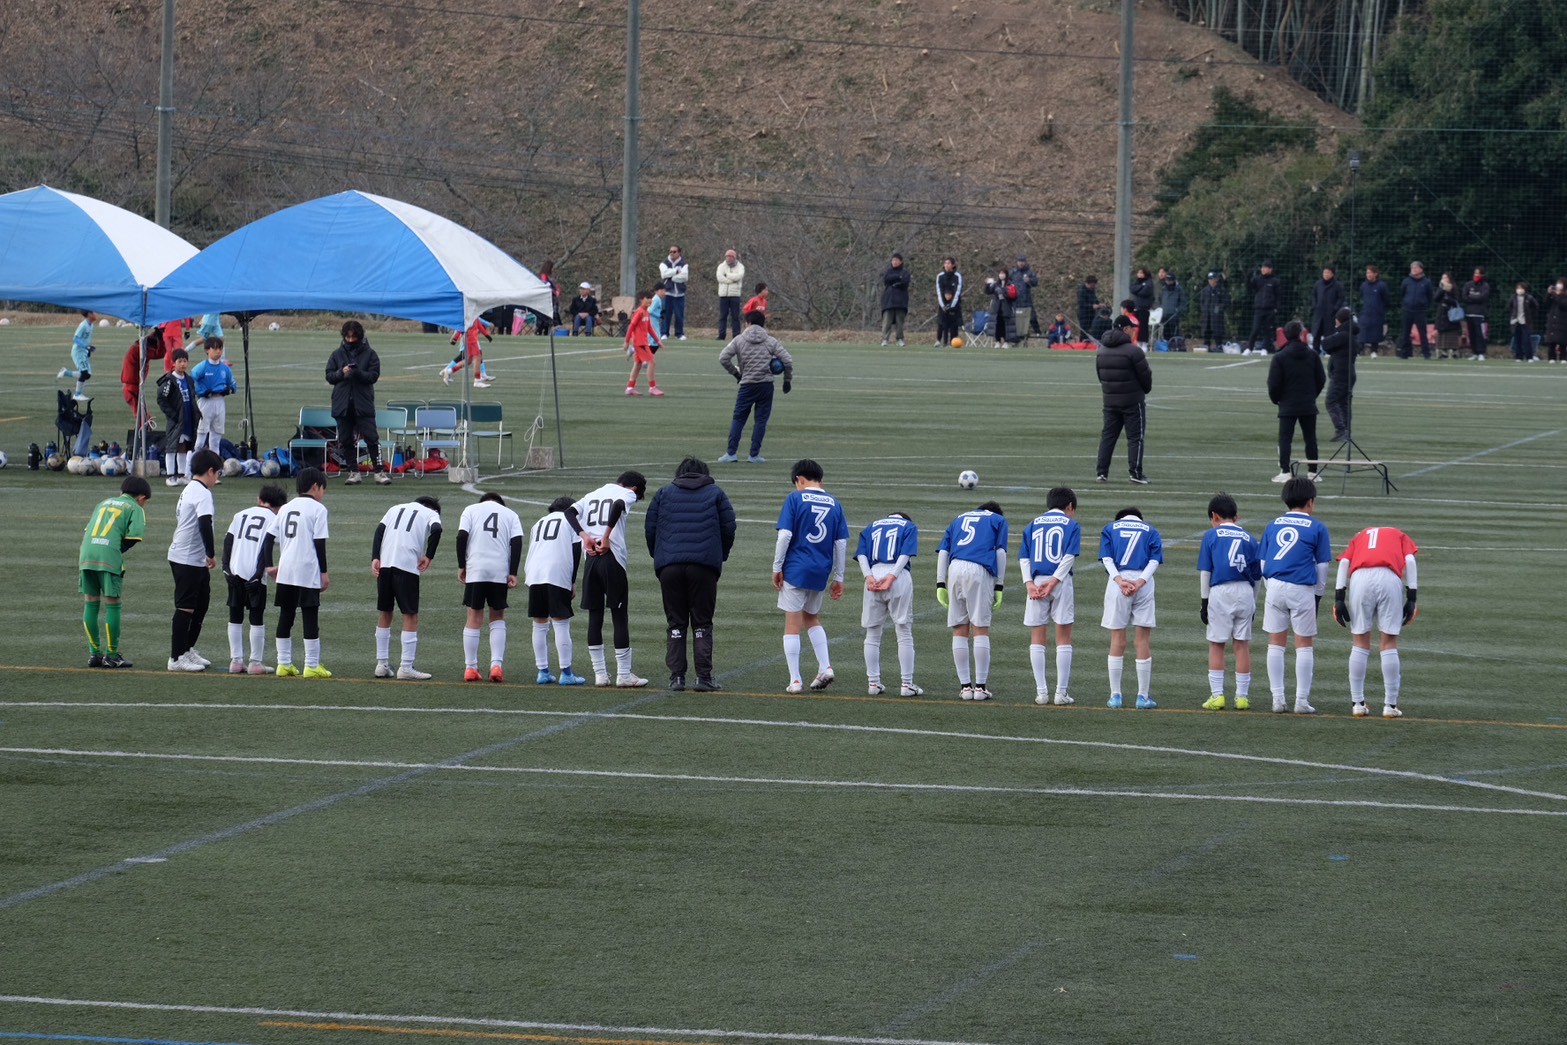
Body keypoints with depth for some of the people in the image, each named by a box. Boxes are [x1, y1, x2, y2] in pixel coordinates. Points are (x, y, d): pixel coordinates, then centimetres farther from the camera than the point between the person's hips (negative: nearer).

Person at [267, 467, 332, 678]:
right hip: (308, 571, -6)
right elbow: (319, 543, -9)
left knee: (285, 615, 10)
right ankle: (312, 666, -2)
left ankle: (284, 663, 11)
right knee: (310, 616, -2)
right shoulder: (318, 509, -4)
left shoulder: (285, 509, 15)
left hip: (285, 571, 6)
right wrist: (324, 572, -5)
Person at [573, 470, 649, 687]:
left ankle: (600, 674, 10)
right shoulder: (627, 494, 4)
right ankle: (624, 675, 2)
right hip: (612, 558, -5)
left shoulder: (593, 495, 21)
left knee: (595, 616, 9)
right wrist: (606, 538, -14)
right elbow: (618, 506, -19)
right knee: (620, 616, 1)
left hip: (591, 560, 5)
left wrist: (585, 536, -1)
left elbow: (570, 513, 8)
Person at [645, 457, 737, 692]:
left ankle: (676, 676, 1)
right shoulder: (715, 493, 12)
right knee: (702, 623, 4)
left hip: (669, 565, 1)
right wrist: (721, 557, 21)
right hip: (704, 565, -1)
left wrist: (658, 557, 22)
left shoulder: (664, 494, 16)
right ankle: (704, 676, -4)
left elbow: (650, 528, 11)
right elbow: (729, 527, 8)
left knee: (675, 623, 7)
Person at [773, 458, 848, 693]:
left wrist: (776, 568, -5)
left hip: (796, 569, -5)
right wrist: (838, 578, 12)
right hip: (821, 573, 5)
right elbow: (842, 543, 8)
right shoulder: (834, 504, 8)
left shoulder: (795, 499, -5)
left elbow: (785, 535, -12)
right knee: (812, 619, 24)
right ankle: (825, 667, 11)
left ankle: (795, 680, 0)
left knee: (793, 626, 2)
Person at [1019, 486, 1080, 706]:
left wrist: (1029, 583, -5)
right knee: (1063, 638, 4)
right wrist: (1054, 581, -12)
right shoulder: (1071, 525, 6)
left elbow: (1023, 557, 5)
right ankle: (1061, 693, 1)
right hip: (1062, 583, -2)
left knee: (1037, 638, 8)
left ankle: (1041, 692, 3)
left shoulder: (1033, 525, 16)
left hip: (1036, 583, 2)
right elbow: (1070, 555, -8)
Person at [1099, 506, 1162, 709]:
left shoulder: (1109, 529, 17)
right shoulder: (1150, 531, 17)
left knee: (1117, 640, 5)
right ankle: (1143, 696, 4)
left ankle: (1115, 695, 5)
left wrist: (1120, 580, -12)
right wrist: (1140, 582, -11)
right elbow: (1154, 560, 1)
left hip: (1117, 582, 0)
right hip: (1143, 582, 0)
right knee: (1143, 640, 4)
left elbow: (1106, 559, 1)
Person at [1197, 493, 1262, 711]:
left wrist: (1204, 601, 7)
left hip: (1220, 592, -3)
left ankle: (1216, 695, 2)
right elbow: (1257, 574, 13)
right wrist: (1253, 603, 21)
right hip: (1245, 593, 3)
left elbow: (1205, 572, 3)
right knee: (1242, 644, 7)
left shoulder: (1211, 535, 6)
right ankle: (1242, 696, 9)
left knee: (1216, 644, 5)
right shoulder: (1249, 538, 13)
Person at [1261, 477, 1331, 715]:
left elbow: (1263, 565, 14)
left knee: (1275, 643, 10)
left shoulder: (1273, 526, 12)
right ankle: (1302, 701, 3)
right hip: (1302, 589, -3)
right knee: (1304, 644, 4)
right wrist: (1318, 594, 14)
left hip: (1275, 587, 3)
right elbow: (1322, 567, 2)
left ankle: (1278, 699, 10)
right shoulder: (1317, 528, 1)